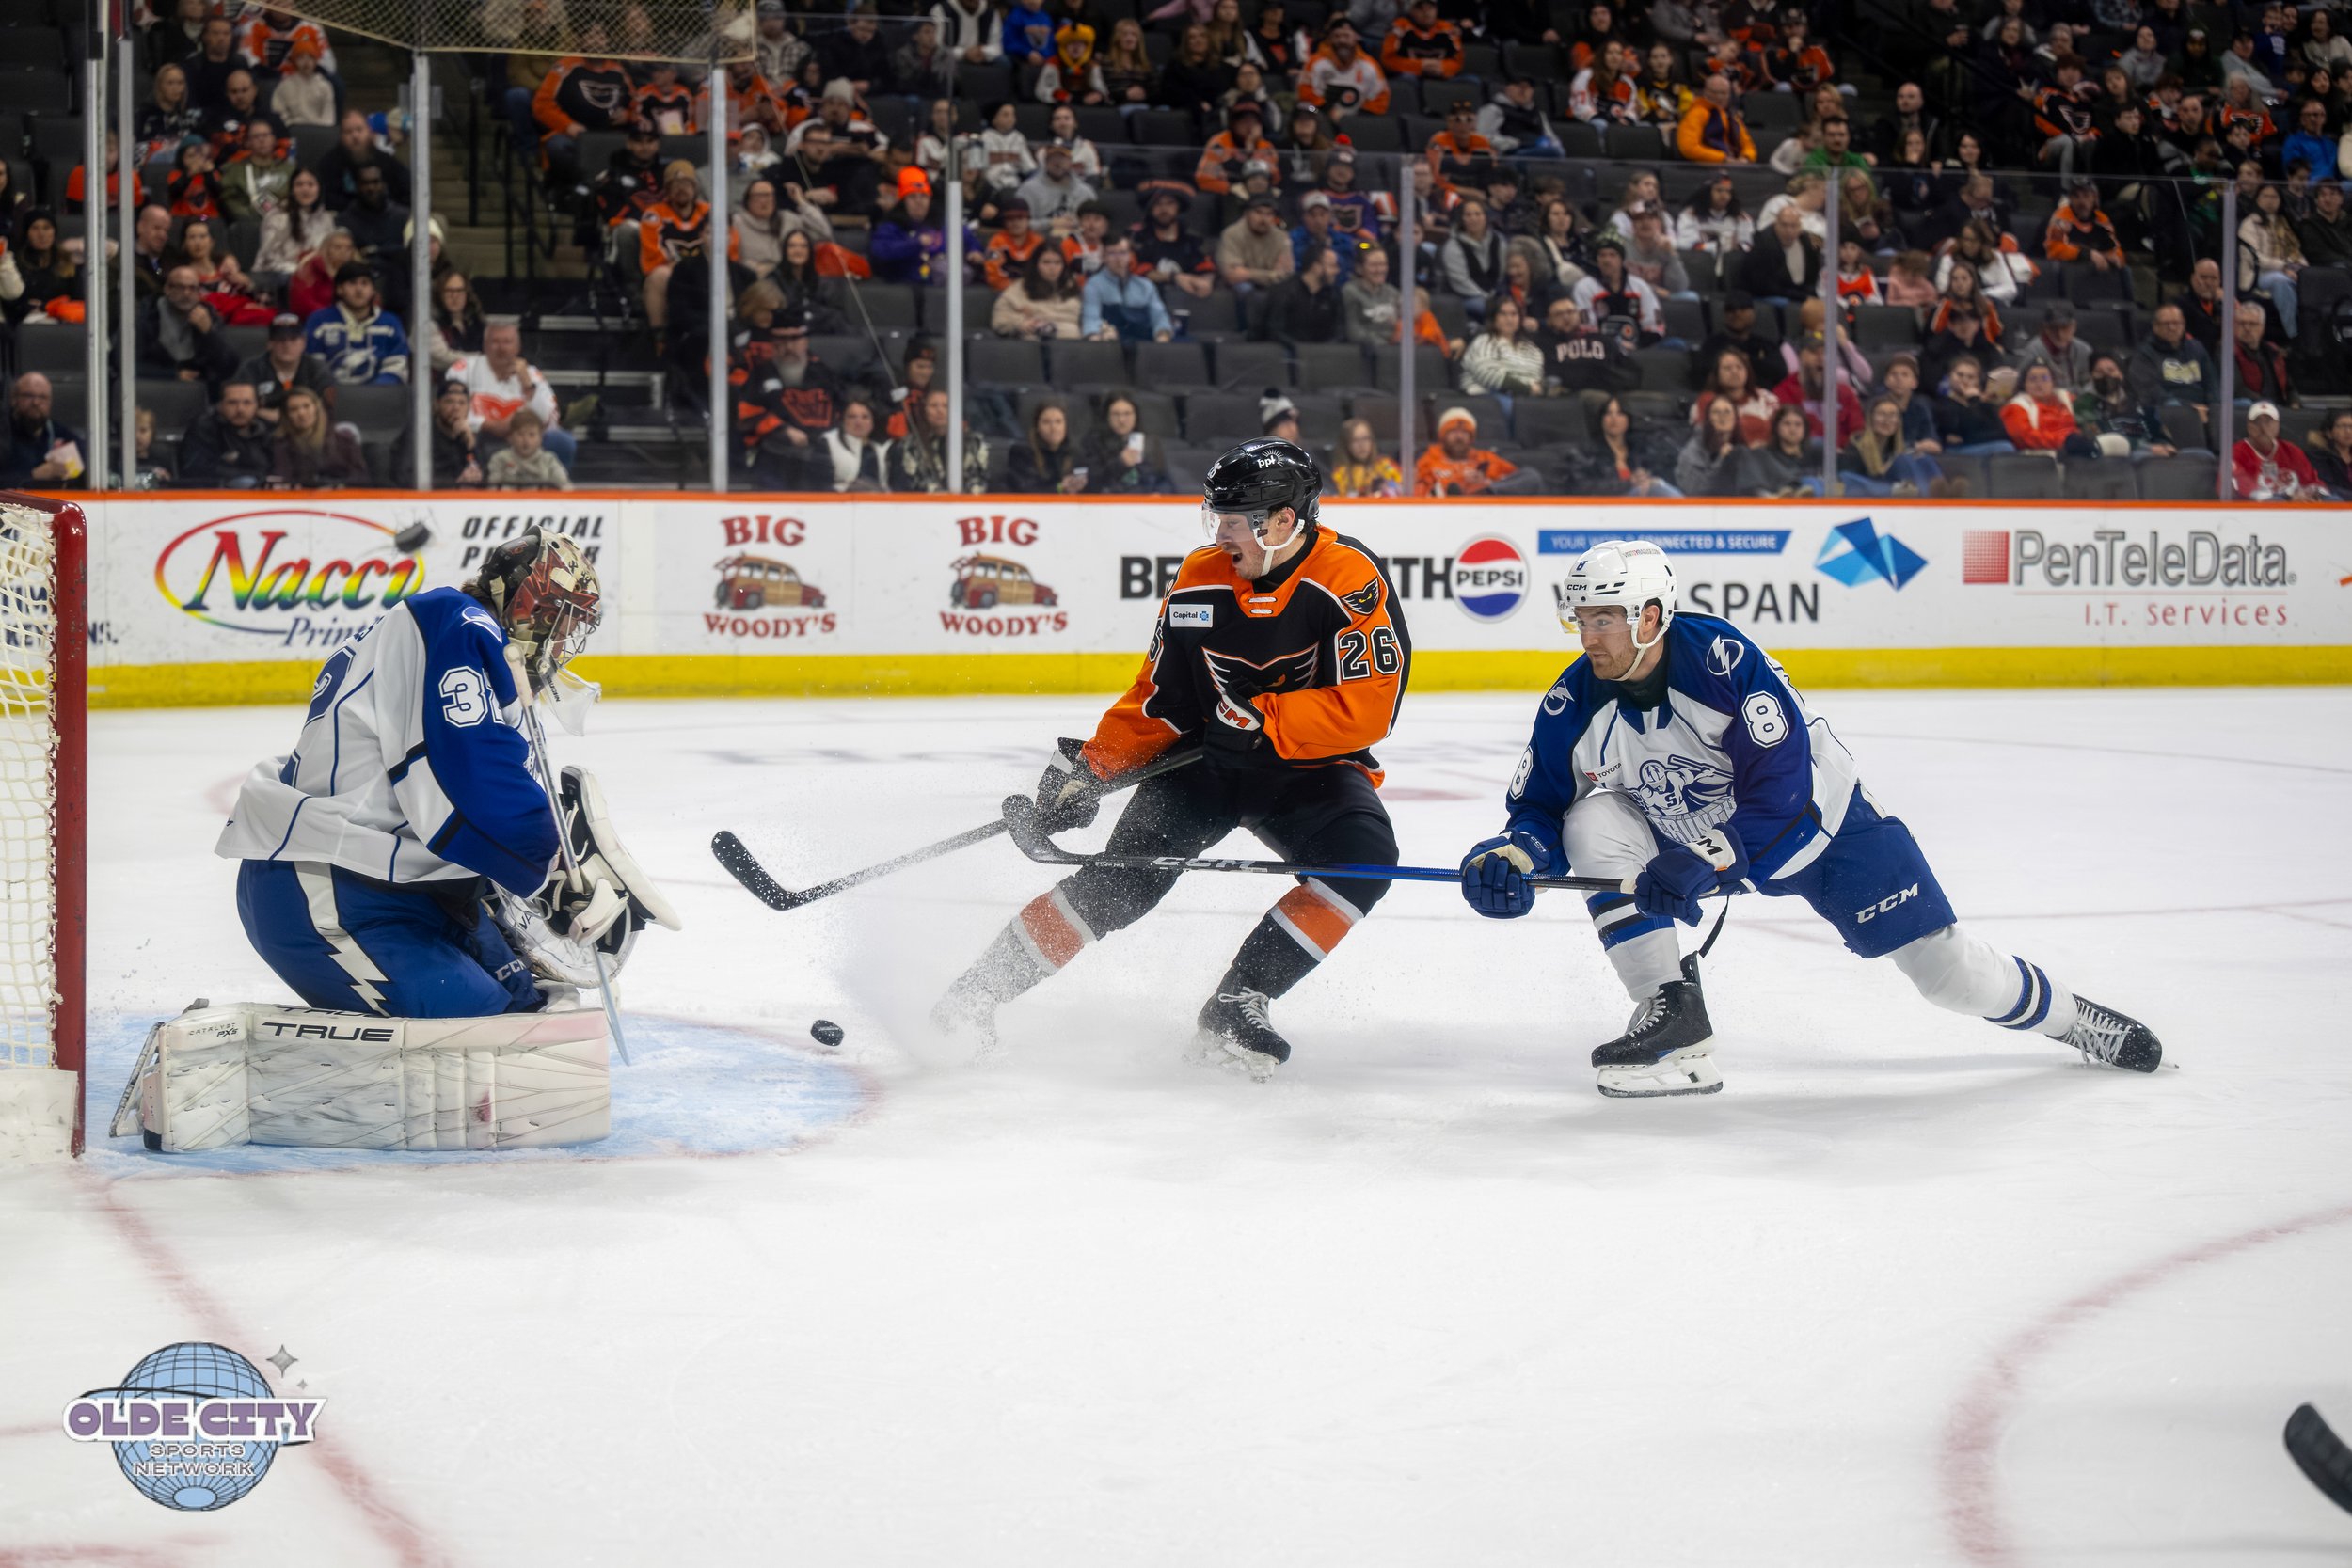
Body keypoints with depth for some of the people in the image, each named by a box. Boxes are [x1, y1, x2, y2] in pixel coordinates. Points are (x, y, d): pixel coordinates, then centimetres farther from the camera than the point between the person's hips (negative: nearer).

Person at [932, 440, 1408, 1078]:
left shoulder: (1351, 581, -20)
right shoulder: (1198, 581, -6)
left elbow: (1367, 709, -26)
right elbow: (1159, 702, 2)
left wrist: (1263, 718, -28)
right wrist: (1091, 766, -8)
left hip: (1311, 767, -2)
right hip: (1207, 759, 2)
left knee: (1364, 860, -29)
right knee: (1125, 876, -14)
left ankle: (1237, 1004, -23)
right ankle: (980, 989, -4)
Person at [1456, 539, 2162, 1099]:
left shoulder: (1723, 658, -31)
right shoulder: (1575, 704, -16)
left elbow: (1781, 789, -33)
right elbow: (1540, 805, -8)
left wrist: (1702, 862, -42)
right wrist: (1511, 855, -30)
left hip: (1815, 815, -4)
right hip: (1684, 833, 4)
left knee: (1946, 968, -5)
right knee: (1593, 823, -22)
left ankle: (2068, 1015, 26)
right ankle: (1672, 1017, -19)